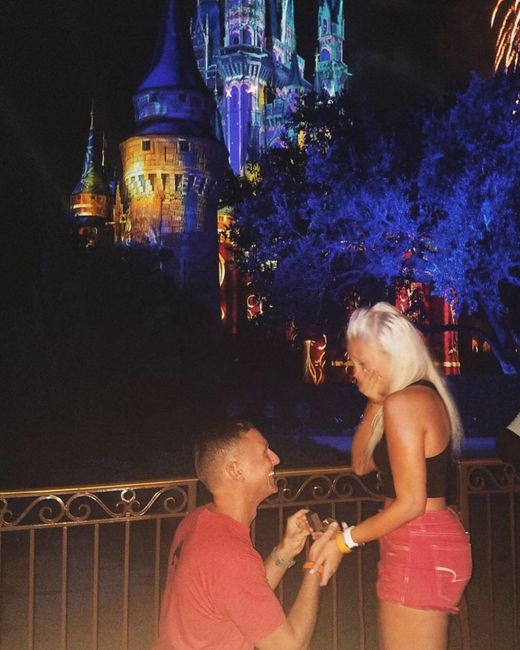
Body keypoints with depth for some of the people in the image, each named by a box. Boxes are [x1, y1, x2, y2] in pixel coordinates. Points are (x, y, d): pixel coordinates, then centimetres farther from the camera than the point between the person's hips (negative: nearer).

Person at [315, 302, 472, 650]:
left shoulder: (402, 403, -19)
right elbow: (362, 463, 13)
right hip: (437, 541, 10)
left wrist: (345, 541, -14)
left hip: (419, 549, -10)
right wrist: (374, 404, 1)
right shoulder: (424, 394, 10)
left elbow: (411, 503, -21)